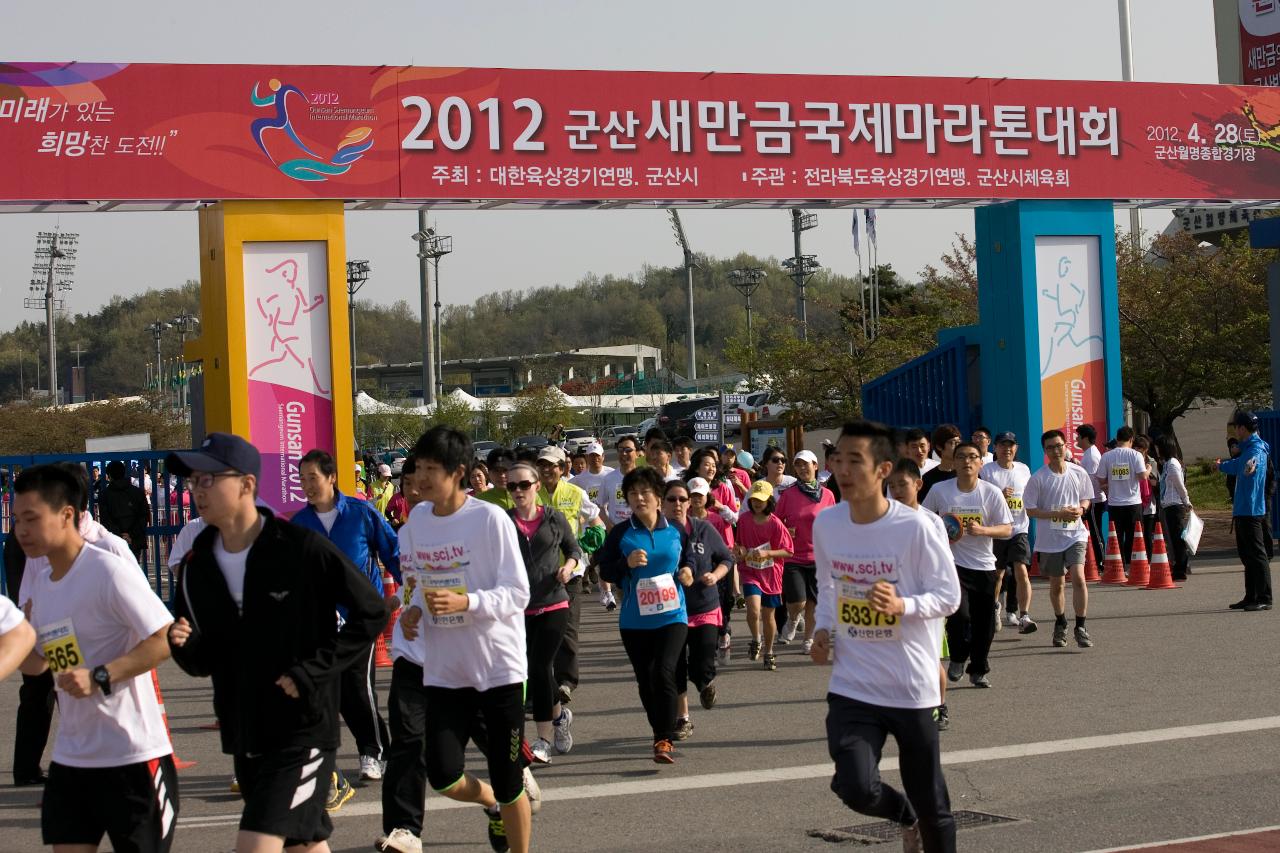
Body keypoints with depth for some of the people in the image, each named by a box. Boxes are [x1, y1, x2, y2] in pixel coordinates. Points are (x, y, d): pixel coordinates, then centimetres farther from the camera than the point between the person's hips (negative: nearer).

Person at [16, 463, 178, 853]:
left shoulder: (109, 570, -15)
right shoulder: (41, 581, 10)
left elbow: (166, 640, -20)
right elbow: (35, 663, 19)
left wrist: (100, 677, -26)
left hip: (133, 757, -7)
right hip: (70, 758, 7)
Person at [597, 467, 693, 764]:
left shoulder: (675, 531, 4)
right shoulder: (620, 534, 0)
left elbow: (687, 561, 21)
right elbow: (605, 571, 0)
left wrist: (687, 573, 0)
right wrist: (627, 564, -17)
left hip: (672, 615, -1)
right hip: (635, 620, 1)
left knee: (663, 672, -17)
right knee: (645, 680, 8)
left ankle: (665, 740, -14)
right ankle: (661, 734, 27)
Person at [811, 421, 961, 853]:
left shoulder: (917, 527, -15)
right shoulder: (826, 524, -1)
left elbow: (949, 595, -10)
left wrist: (903, 605, -28)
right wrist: (823, 629, -1)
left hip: (911, 687, -2)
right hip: (852, 686, 2)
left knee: (931, 804, 8)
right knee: (856, 789, -16)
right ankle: (906, 817, 19)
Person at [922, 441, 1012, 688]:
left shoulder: (991, 493, -2)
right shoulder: (939, 490, -3)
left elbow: (1007, 529, -1)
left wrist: (982, 530, -19)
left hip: (983, 566, 2)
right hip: (952, 563, -2)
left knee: (984, 623, 4)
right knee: (959, 614, -20)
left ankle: (978, 670, 25)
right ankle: (957, 659, 7)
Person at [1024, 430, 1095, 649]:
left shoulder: (1078, 473, 1)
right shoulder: (1038, 478, -7)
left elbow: (1086, 499, 15)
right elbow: (1030, 509, -7)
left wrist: (1081, 509, -8)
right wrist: (1058, 513, -17)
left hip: (1075, 534, 0)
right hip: (1050, 538, 0)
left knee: (1078, 577, -17)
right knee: (1056, 585, 12)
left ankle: (1080, 627, -9)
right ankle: (1060, 623, 35)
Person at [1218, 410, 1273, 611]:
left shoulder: (1257, 449, -15)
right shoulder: (1247, 449, 18)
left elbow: (1253, 460, -42)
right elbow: (1237, 466, 41)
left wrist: (1252, 465, -64)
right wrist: (1222, 465, 60)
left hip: (1251, 511, -11)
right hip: (1242, 511, 11)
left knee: (1257, 555, -9)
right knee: (1246, 555, 14)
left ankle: (1264, 598, -9)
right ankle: (1251, 597, 20)